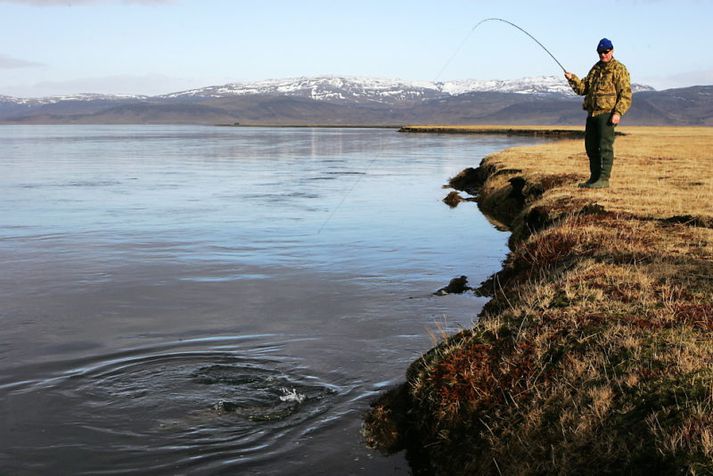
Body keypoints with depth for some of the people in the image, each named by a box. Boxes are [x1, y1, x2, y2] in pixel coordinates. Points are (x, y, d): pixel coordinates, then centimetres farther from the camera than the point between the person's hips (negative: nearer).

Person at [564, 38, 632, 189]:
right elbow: (583, 88, 20)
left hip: (607, 113, -8)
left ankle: (604, 179, -8)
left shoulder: (619, 69, -3)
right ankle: (594, 177, 20)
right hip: (592, 113, 8)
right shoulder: (595, 69, 20)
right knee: (591, 146, 11)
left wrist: (618, 112, -20)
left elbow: (626, 94, -10)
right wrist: (573, 79, 2)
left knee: (605, 146, -9)